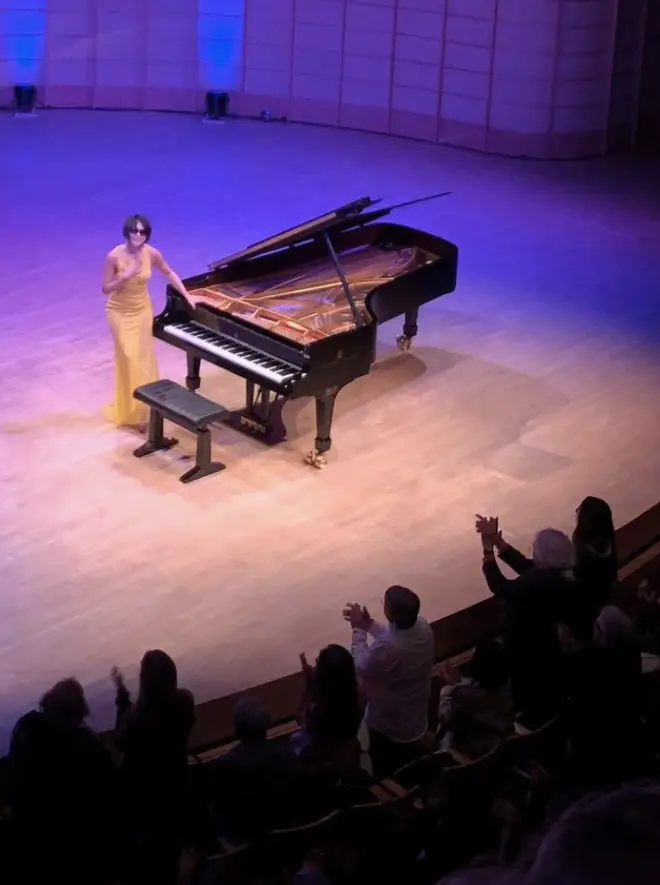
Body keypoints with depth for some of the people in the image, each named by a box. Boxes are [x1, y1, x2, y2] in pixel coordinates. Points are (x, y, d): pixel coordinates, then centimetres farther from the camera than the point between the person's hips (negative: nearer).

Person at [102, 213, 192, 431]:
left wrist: (187, 296, 4)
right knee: (130, 359, -6)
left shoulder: (151, 253, -13)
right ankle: (131, 412, 6)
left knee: (143, 358, 8)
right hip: (120, 312, -3)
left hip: (142, 310, 3)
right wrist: (125, 276, -29)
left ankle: (139, 408, 24)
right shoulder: (114, 256, -22)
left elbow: (169, 273, 6)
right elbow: (105, 288, -15)